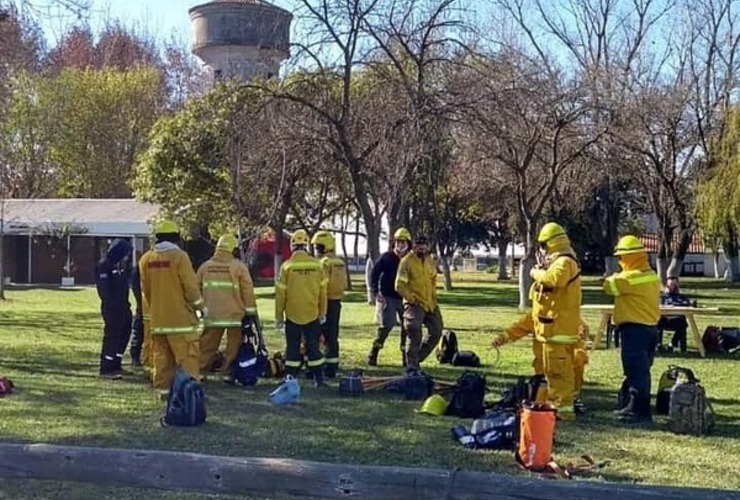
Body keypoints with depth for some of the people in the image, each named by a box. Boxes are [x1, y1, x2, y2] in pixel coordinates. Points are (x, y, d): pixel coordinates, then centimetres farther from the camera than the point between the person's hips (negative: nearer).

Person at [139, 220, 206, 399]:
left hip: (157, 317, 6)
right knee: (188, 355, -3)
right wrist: (201, 306, 2)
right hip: (180, 316, -5)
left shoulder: (146, 259, 5)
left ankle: (163, 388, 14)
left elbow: (145, 290, 13)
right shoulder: (179, 256, -12)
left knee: (162, 355, 12)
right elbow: (190, 286, -10)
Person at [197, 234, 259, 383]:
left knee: (208, 345, 12)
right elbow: (247, 291, -6)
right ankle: (227, 372, 7)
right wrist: (251, 311, -1)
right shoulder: (239, 267, -5)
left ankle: (199, 370, 15)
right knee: (233, 345, 8)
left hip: (212, 314, 3)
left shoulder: (205, 266, 6)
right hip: (235, 314, -3)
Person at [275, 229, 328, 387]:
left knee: (293, 347, 7)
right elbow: (323, 292, 3)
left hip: (292, 315, -2)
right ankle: (319, 378, 11)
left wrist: (278, 316, 4)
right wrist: (322, 313, 13)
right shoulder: (317, 265, -3)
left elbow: (280, 294, -5)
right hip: (312, 315, 2)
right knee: (313, 346, 10)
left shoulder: (287, 266, -8)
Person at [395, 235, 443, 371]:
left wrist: (433, 297, 11)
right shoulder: (407, 261, -12)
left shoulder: (429, 260, 8)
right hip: (414, 304, -7)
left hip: (430, 304, 8)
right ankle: (412, 365, -6)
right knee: (414, 333, -14)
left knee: (436, 331, 10)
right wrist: (412, 299, -16)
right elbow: (400, 286, -14)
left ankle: (418, 357, 25)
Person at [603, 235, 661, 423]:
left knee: (636, 370, -5)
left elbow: (609, 286, -15)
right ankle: (635, 406, 25)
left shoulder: (631, 277, -18)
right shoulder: (652, 276, 12)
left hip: (634, 329, -10)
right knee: (641, 369, 16)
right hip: (650, 327, 10)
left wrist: (614, 277, 6)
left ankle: (641, 411, -3)